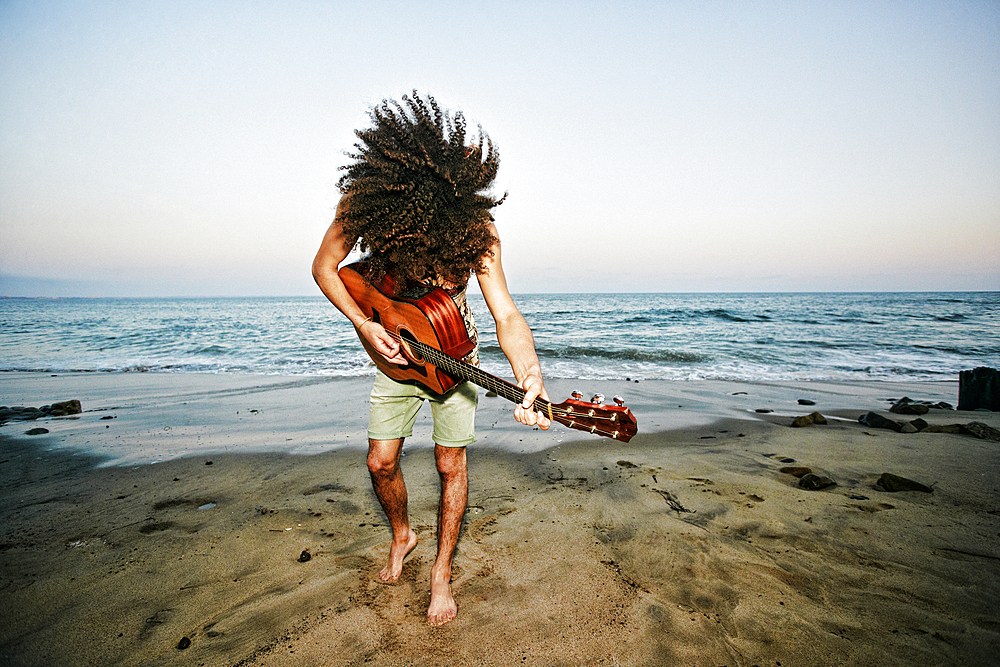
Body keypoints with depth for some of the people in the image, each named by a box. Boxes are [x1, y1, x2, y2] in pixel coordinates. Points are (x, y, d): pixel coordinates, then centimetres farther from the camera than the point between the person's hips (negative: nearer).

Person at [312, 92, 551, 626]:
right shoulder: (362, 202, -23)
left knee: (451, 465, 2)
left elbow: (504, 311, -33)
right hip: (393, 348, 2)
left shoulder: (476, 228, -29)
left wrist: (529, 377, -51)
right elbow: (324, 267, -8)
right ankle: (402, 535, 38)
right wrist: (364, 324, -21)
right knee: (380, 463, 6)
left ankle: (442, 572, 24)